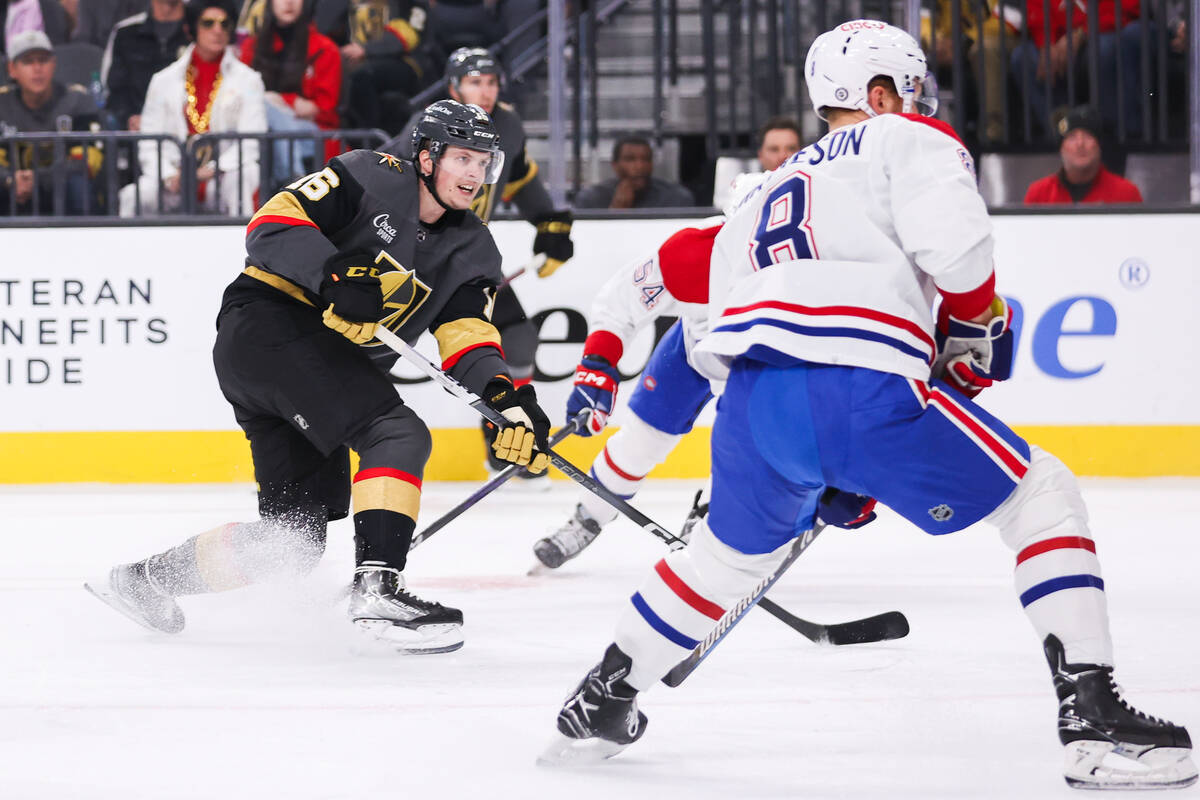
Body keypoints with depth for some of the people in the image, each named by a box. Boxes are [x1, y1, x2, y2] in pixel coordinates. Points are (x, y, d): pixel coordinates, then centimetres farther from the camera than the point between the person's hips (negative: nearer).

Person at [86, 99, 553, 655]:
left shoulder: (471, 251, 12)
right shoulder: (371, 179, -7)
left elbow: (468, 340, 1)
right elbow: (273, 224, -15)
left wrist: (510, 401, -18)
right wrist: (337, 278, -30)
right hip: (270, 322, -9)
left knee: (295, 533, 8)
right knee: (398, 435, -25)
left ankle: (146, 579, 24)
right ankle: (377, 589, -32)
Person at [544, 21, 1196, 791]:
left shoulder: (774, 188, 36)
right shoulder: (909, 140, 14)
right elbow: (953, 242, -7)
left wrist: (834, 477, 38)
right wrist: (973, 328, 13)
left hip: (751, 396, 6)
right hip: (860, 387, -6)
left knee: (736, 547, 34)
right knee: (1042, 493, 7)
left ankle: (600, 703, 41)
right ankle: (1092, 718, -6)